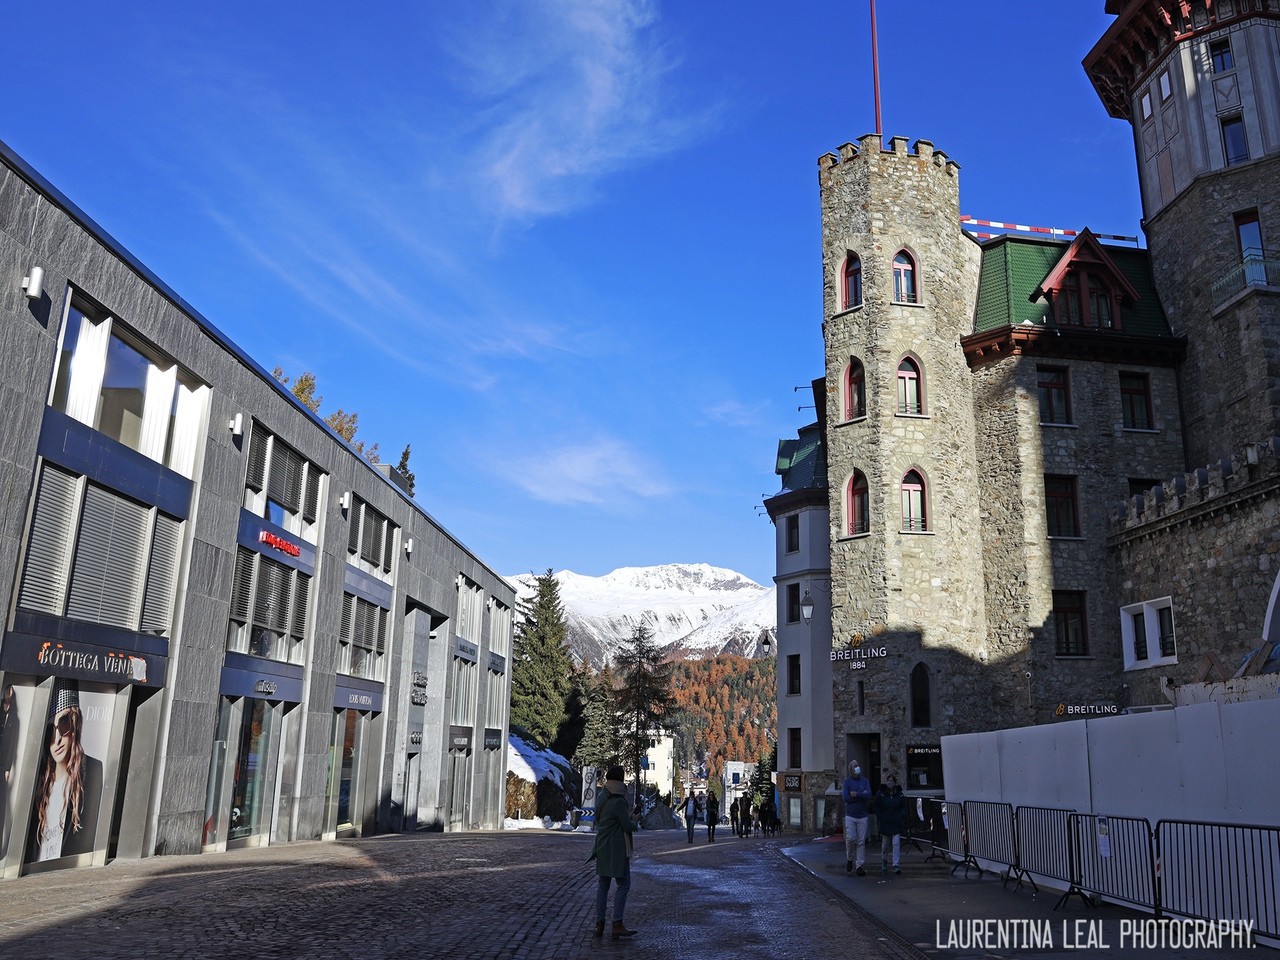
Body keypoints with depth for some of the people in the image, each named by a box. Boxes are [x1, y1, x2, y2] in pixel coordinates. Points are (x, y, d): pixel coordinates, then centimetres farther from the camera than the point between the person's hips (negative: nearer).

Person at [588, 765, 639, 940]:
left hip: (602, 847, 8)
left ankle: (599, 924, 13)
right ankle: (617, 924, -4)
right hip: (617, 848, -8)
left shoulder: (601, 798, 7)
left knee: (603, 884, 12)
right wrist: (636, 825, 6)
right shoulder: (618, 801, -18)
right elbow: (627, 825, -16)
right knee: (623, 884, -1)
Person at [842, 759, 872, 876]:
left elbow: (868, 795, -9)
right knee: (850, 838, -12)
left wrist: (856, 794, -14)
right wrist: (861, 795, -10)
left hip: (862, 816, 2)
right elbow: (845, 798, -12)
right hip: (850, 815, -2)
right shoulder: (847, 781, 0)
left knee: (861, 842, 2)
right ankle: (850, 859, 11)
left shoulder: (865, 781, 6)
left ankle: (859, 865, 8)